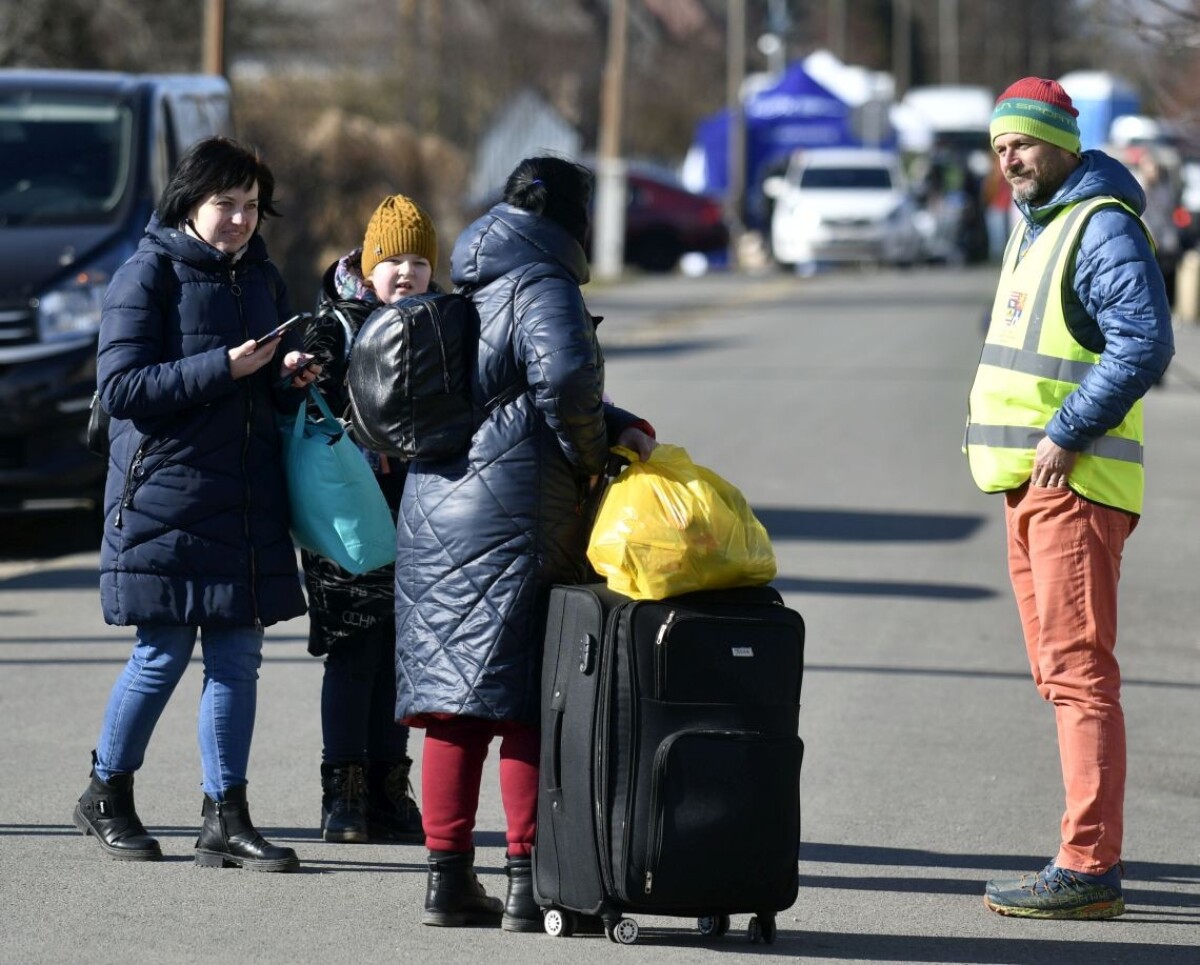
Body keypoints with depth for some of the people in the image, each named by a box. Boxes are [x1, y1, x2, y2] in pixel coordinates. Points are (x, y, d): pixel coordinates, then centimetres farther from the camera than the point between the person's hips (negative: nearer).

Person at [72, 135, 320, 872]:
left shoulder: (262, 279, 13)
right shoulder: (148, 275, -6)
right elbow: (120, 387, -14)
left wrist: (293, 376, -2)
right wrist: (223, 368, -20)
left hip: (247, 499, 6)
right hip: (164, 491, -6)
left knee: (239, 657, 3)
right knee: (164, 654, -3)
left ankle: (227, 818, 7)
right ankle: (107, 797, 15)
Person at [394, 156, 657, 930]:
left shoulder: (476, 291, 19)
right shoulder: (542, 287, -9)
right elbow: (565, 377, -25)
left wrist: (615, 426, 10)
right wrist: (590, 455, -7)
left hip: (435, 514, 8)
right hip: (515, 523, -8)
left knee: (455, 704, 9)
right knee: (527, 704, -4)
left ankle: (449, 876, 12)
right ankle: (529, 881, -3)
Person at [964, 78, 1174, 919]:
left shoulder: (1103, 227, -13)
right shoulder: (1032, 225, 18)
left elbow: (1144, 344, -24)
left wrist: (1066, 433, -22)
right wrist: (1015, 445, 16)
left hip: (1076, 482, -10)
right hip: (1031, 480, 10)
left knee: (1080, 672, -12)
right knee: (1061, 674, 12)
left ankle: (1088, 868, -15)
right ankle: (1095, 856, 18)